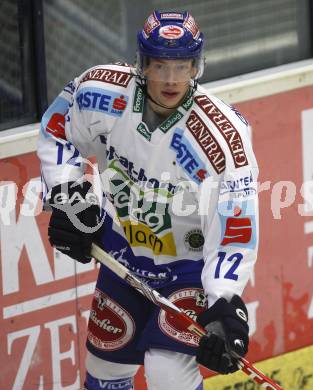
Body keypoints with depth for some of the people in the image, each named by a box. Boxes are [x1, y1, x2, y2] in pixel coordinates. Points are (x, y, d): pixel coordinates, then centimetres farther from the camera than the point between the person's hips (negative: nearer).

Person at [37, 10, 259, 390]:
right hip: (124, 252, 5)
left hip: (192, 264, -5)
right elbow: (56, 128, 3)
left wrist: (225, 306, -37)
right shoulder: (103, 92, -19)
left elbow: (235, 230, -28)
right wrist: (70, 201, -5)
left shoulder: (223, 138, -31)